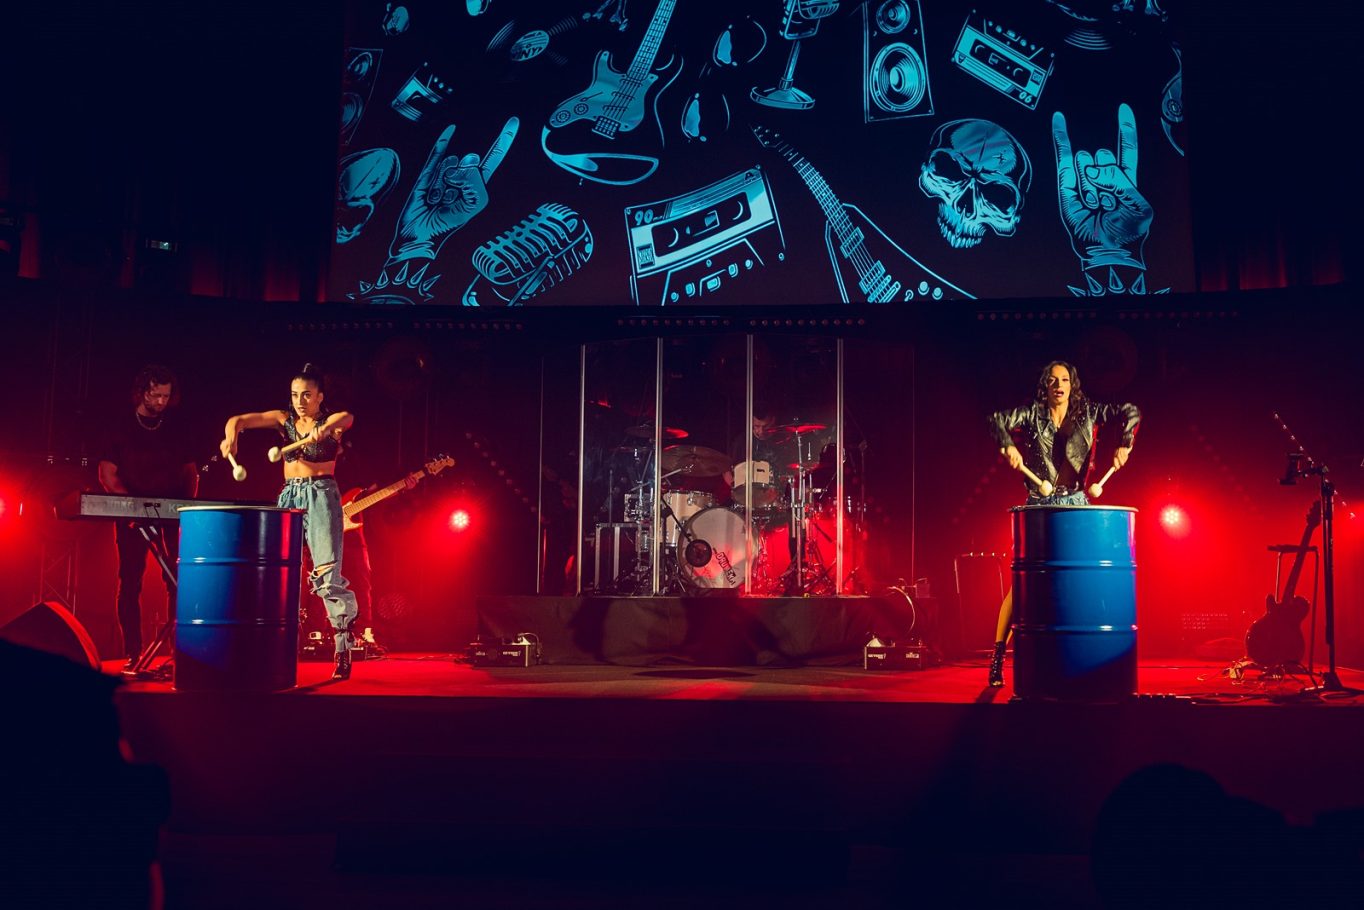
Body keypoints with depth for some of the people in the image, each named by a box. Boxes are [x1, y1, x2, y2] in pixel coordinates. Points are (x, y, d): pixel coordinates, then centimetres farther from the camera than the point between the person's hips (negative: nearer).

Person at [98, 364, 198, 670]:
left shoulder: (175, 429, 11)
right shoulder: (122, 427, 3)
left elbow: (190, 471, 15)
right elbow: (107, 473, -1)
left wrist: (188, 503, -2)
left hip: (172, 515, 2)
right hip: (132, 516, -2)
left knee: (179, 581, -4)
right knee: (130, 583, -2)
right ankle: (133, 654, 1)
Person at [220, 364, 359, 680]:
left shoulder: (331, 421, 0)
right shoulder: (284, 419, 10)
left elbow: (347, 418, -25)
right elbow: (239, 420, 1)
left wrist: (326, 428, -48)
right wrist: (231, 437, -22)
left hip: (322, 497, -4)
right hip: (289, 497, 4)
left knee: (326, 574, -15)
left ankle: (345, 646, -7)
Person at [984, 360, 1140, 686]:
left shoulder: (1087, 412, 7)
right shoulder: (1033, 414, 4)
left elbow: (1130, 412, 8)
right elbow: (996, 420, -5)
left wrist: (1124, 444, -7)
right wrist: (1008, 446, -22)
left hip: (1076, 505, 1)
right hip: (1040, 505, -1)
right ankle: (998, 654, -2)